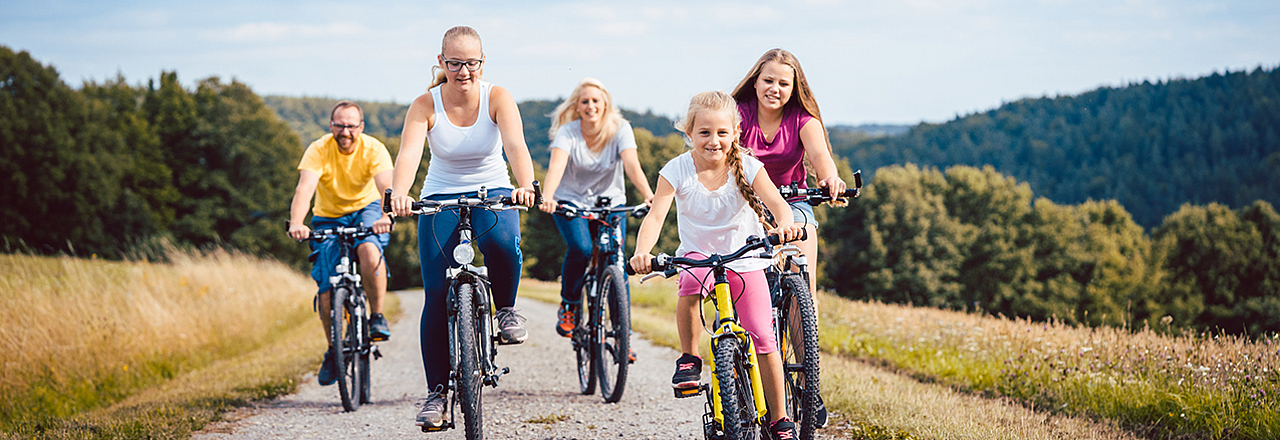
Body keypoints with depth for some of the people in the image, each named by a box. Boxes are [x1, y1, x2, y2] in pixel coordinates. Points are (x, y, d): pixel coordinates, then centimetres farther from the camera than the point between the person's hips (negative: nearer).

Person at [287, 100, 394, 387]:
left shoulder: (373, 149, -19)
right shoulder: (319, 150, -20)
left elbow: (387, 187, -34)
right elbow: (304, 188, -34)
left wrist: (386, 217, -55)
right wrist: (296, 224, -52)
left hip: (366, 210, -1)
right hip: (328, 218, 1)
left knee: (369, 249, -36)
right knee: (327, 290, -10)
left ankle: (377, 315, -17)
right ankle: (333, 350, 12)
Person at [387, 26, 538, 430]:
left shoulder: (497, 98, -13)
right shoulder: (426, 105, -13)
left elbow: (515, 145, -29)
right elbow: (408, 153, -28)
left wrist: (525, 185, -49)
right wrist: (399, 193, -49)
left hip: (492, 191, -1)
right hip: (441, 197, 1)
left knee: (502, 241, -37)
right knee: (437, 295, -10)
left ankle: (506, 309, -7)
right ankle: (437, 391, 2)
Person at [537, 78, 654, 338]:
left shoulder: (620, 130, -12)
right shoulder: (567, 133, -15)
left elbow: (632, 164, -27)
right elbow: (556, 166, -32)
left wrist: (648, 195, -46)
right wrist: (547, 197, -52)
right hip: (572, 201, -1)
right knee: (580, 248, -28)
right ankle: (568, 307, -3)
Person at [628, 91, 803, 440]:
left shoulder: (747, 167, -14)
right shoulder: (677, 171, -14)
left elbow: (776, 201, -27)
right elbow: (656, 216, -23)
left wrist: (785, 224, -52)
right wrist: (642, 251, -44)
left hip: (745, 257, 0)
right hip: (698, 253, 0)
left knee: (763, 338, -9)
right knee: (689, 289, -37)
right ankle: (689, 358, -12)